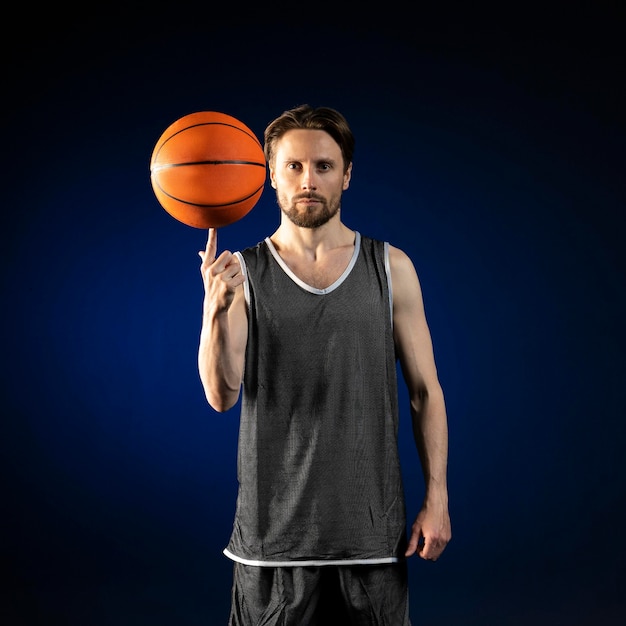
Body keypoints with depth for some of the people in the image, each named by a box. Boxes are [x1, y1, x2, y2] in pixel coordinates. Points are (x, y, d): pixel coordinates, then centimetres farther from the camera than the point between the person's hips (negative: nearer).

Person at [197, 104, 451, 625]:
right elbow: (222, 396, -10)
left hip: (373, 530, 1)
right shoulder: (241, 273, 0)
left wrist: (437, 497, -1)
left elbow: (425, 391, 5)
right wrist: (216, 310, -27)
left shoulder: (391, 269, 3)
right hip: (273, 529, 0)